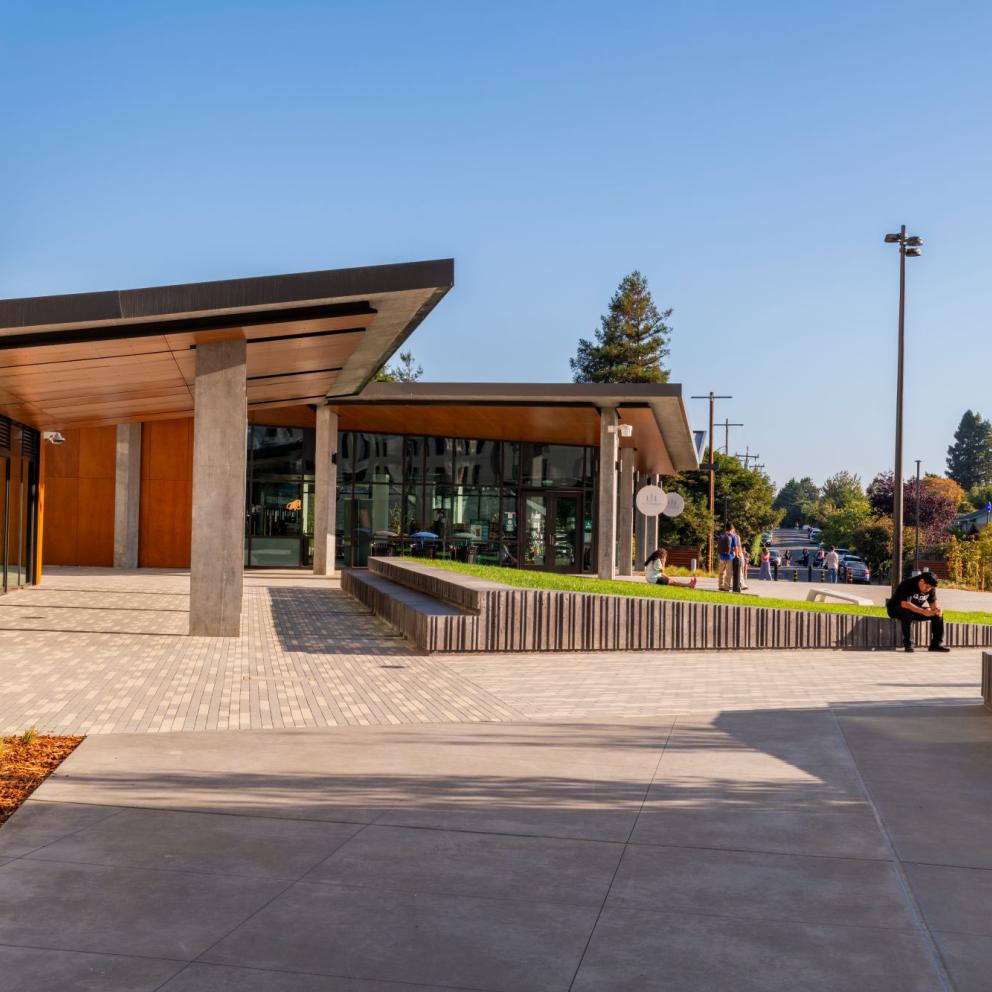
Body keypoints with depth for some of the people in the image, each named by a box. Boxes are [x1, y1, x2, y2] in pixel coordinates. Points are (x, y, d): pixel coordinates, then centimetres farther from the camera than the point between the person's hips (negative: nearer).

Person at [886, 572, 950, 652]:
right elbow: (904, 604, -37)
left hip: (916, 610, 7)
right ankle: (908, 645, -33)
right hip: (896, 609, -7)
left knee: (938, 614, -8)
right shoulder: (908, 584, -27)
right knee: (908, 613, -40)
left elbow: (933, 602, 0)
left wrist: (937, 609, -25)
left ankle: (936, 644, -3)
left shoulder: (931, 588, -3)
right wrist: (923, 611, -44)